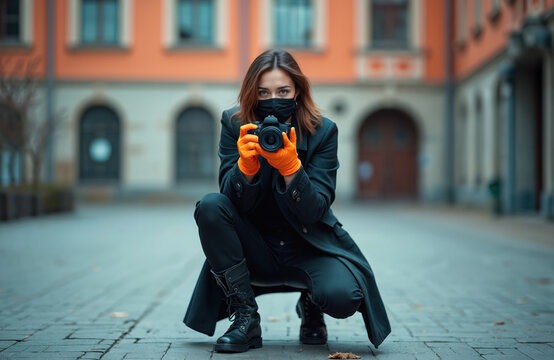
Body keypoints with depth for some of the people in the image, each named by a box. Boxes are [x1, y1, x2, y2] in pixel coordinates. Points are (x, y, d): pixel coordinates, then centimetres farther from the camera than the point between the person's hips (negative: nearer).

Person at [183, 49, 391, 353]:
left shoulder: (322, 131, -11)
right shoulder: (234, 124, -8)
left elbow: (314, 211, -17)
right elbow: (237, 202, -13)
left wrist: (290, 166, -33)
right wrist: (246, 164, -33)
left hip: (309, 248, -1)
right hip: (256, 252, 2)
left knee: (342, 296, -31)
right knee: (211, 207, -26)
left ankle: (309, 305, 12)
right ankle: (245, 318, -14)